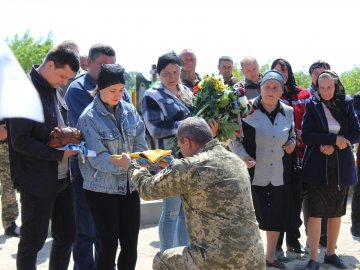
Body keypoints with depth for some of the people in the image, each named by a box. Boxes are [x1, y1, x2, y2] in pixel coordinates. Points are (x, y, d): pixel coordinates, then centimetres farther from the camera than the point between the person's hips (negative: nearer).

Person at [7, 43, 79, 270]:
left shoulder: (53, 89, 10)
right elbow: (20, 141, -20)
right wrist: (60, 153, -20)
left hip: (61, 178, 8)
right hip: (37, 183, -8)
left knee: (67, 236, 15)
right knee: (32, 242, 5)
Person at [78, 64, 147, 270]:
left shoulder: (130, 110, 4)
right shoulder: (89, 117, -11)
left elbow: (140, 144, 4)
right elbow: (98, 158, -17)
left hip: (129, 186, 5)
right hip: (102, 189, -4)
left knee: (131, 244, 9)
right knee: (109, 244, 2)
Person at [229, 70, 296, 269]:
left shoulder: (288, 112, 6)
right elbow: (233, 137, -4)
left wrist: (292, 143, 1)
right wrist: (243, 157, -16)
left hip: (279, 173, 5)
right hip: (254, 172, -5)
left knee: (277, 215, 13)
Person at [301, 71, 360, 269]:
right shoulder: (312, 105, -2)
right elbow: (306, 136, -11)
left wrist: (334, 145, -16)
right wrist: (335, 139, -19)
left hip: (341, 168, 3)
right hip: (318, 167, -3)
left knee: (336, 213, 12)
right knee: (315, 213, -2)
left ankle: (330, 253, 26)